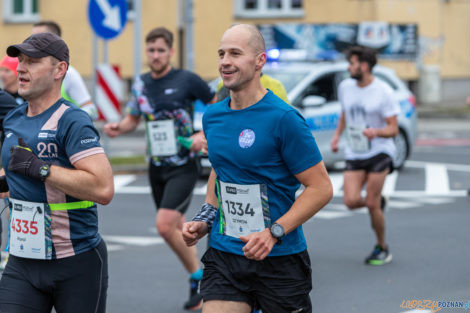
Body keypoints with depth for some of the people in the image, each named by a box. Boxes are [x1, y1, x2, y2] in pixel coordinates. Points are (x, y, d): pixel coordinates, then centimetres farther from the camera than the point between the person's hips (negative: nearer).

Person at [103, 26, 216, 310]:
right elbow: (133, 119, 19)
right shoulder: (141, 84, 6)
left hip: (184, 166, -6)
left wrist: (204, 136, -14)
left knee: (165, 225, -19)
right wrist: (118, 128, -3)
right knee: (178, 228, 12)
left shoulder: (187, 80, -10)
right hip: (157, 167, 6)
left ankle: (197, 276, 0)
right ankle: (199, 281, 29)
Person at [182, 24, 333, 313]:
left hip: (279, 259, -4)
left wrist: (274, 232, -20)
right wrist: (205, 219, 9)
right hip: (223, 255, 5)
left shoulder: (283, 118, -13)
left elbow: (321, 188, -12)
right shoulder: (212, 117, 7)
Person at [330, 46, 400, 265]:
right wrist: (337, 134, 8)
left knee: (371, 204, -8)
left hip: (379, 152, -4)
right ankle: (378, 202, 24)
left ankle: (382, 249, 14)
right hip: (354, 154, 4)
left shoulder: (384, 92, -11)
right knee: (351, 201, -12)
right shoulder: (345, 87, 4)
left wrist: (376, 132, -30)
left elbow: (393, 129, -10)